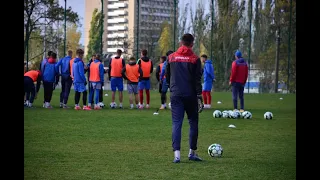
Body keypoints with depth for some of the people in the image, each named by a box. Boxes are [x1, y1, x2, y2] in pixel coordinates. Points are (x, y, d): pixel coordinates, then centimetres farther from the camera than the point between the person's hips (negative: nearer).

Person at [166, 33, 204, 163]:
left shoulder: (171, 57, 5)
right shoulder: (194, 59, -3)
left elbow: (167, 76, 14)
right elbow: (197, 80, -7)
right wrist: (199, 96, -5)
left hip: (176, 95, 2)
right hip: (190, 95, -2)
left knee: (176, 123, -1)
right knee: (193, 123, 11)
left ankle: (177, 154, -11)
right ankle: (192, 152, 15)